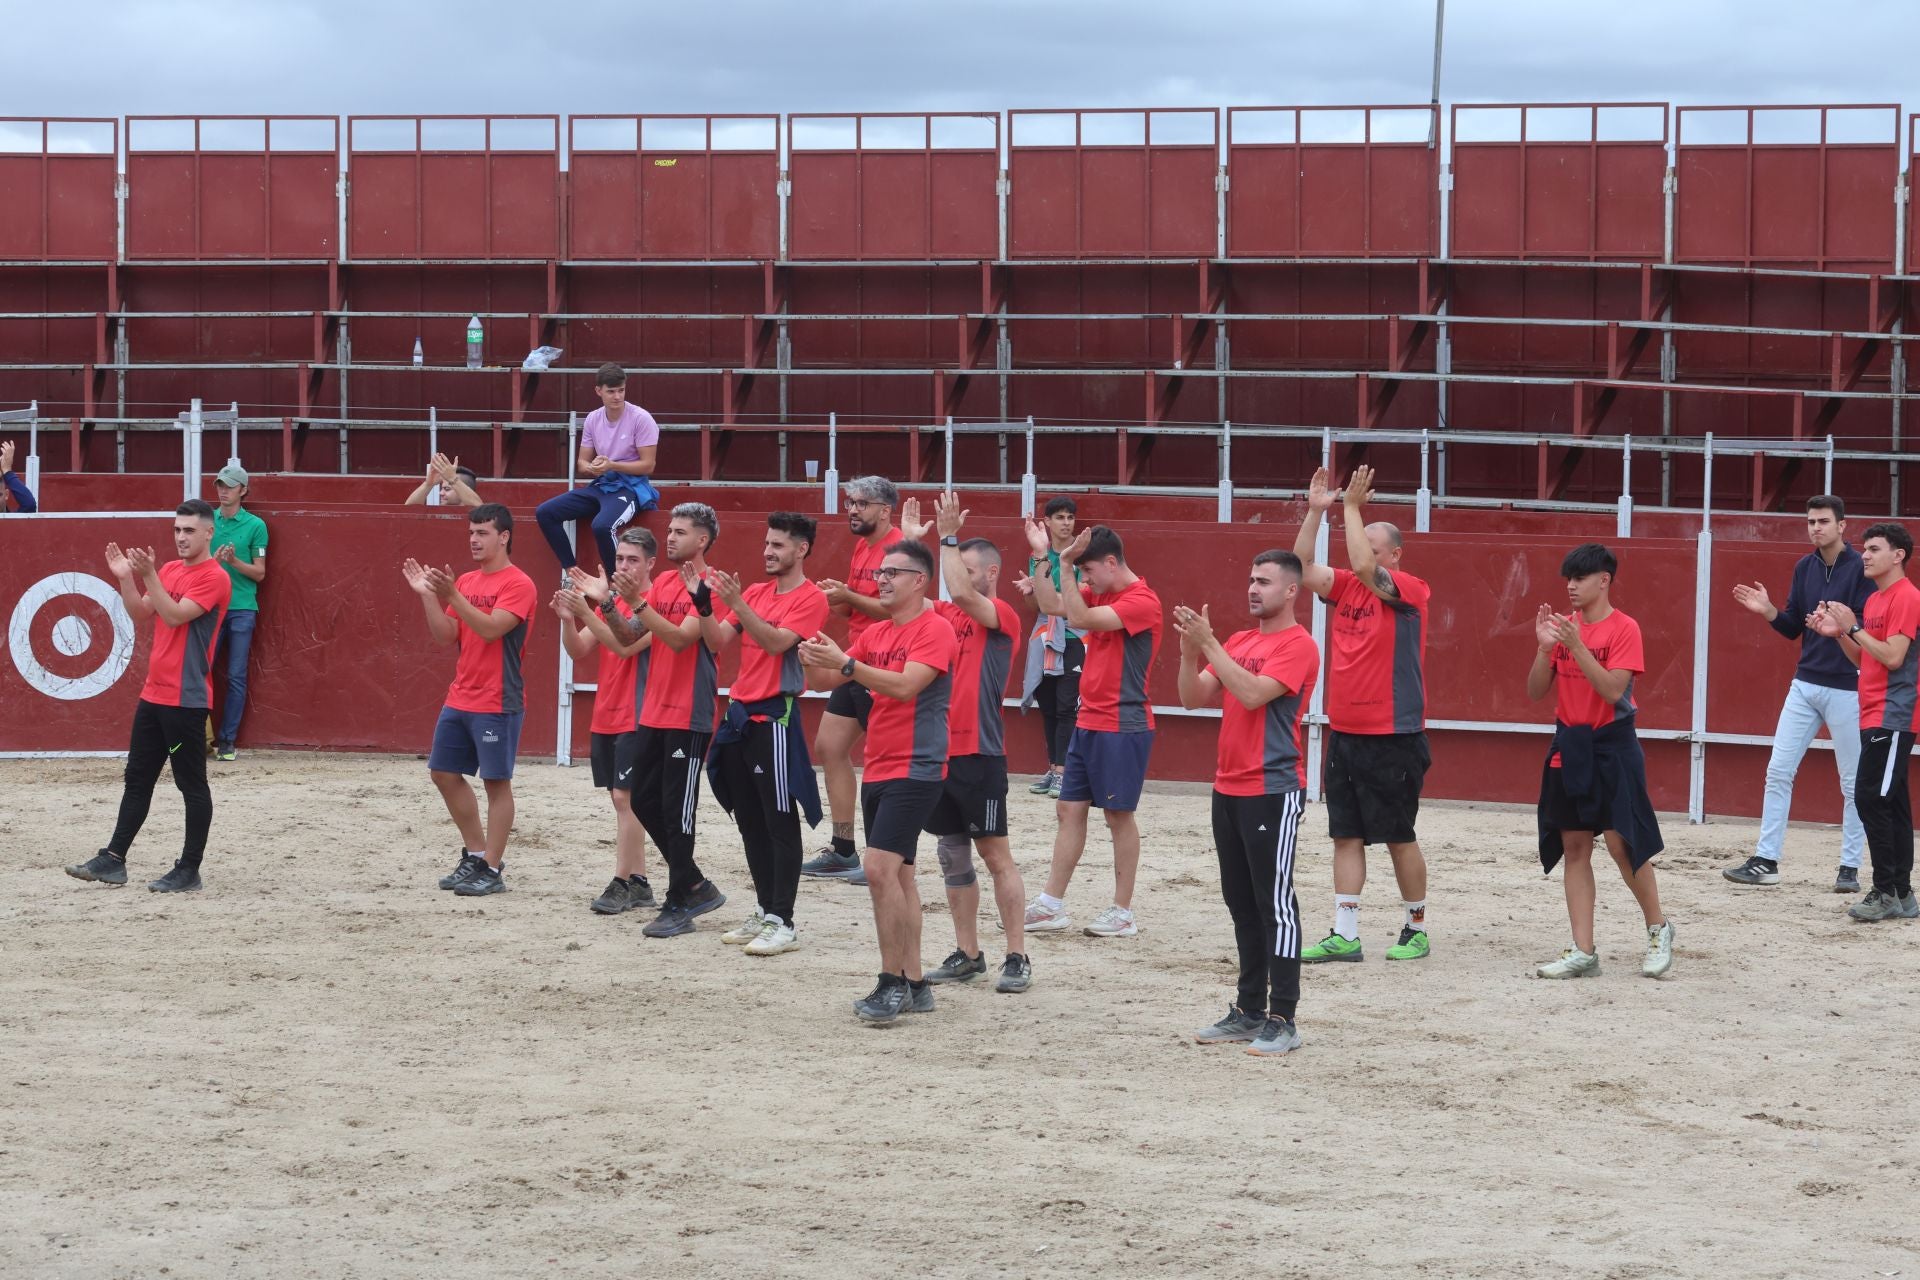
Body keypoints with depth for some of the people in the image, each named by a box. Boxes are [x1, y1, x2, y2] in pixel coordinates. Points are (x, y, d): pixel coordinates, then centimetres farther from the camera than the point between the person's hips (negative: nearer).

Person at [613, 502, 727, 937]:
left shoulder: (709, 587, -10)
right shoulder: (663, 583, 12)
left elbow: (681, 638, -21)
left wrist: (637, 603, -26)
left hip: (689, 716, -8)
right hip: (655, 711, 8)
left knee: (677, 810, -5)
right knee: (644, 800, 11)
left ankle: (678, 907, 2)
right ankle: (696, 886, 23)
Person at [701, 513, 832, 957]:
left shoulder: (810, 598, -7)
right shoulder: (755, 592, 14)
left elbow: (776, 641, -20)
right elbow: (717, 640, 8)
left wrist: (735, 601, -24)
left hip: (776, 716, -8)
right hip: (741, 712, 8)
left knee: (780, 823, -6)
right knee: (749, 821, 12)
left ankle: (783, 923, -4)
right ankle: (764, 911, 21)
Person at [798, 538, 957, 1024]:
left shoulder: (935, 630, -11)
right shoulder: (875, 633, 13)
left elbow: (906, 686, -24)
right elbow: (827, 682, 13)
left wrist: (846, 663, -28)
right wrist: (814, 661, -10)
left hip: (914, 769, -8)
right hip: (877, 769, 8)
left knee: (880, 867, -17)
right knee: (897, 874, 11)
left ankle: (892, 982, -11)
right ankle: (913, 984, 17)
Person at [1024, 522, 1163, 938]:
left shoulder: (1141, 600, -16)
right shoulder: (1101, 594, 12)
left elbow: (1079, 619, -24)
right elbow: (1051, 604, 14)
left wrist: (1065, 561, -24)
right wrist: (1041, 554, 5)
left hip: (1123, 726, -9)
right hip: (1089, 722, 9)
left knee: (1119, 815, -2)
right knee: (1070, 809, 8)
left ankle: (1123, 913, 6)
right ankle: (1051, 905, 11)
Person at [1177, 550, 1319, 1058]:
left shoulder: (1298, 645, -10)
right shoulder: (1237, 642, 15)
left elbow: (1253, 692, -23)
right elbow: (1193, 698, 10)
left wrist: (1209, 644, -19)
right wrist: (1190, 648, -6)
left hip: (1273, 791, -8)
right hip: (1228, 788, 8)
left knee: (1274, 904, -7)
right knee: (1241, 903, 12)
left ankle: (1282, 1020, -5)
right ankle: (1248, 1011, 19)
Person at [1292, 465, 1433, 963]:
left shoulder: (1410, 591, -9)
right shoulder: (1346, 586, 9)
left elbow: (1364, 568, -25)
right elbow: (1302, 567, -2)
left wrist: (1353, 506, -20)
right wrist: (1315, 511, -9)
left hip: (1393, 740, -6)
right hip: (1344, 734, 6)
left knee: (1399, 837, 2)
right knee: (1346, 835, 6)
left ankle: (1416, 930, 15)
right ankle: (1344, 935, 9)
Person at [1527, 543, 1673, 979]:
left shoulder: (1623, 628, -9)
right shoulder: (1564, 625, 7)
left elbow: (1613, 690, -20)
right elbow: (1535, 692, 5)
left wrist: (1576, 645, -24)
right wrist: (1545, 648, -10)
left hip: (1612, 746, -6)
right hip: (1569, 744, 6)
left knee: (1621, 841, -9)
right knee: (1574, 846, 4)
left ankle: (1659, 929, 13)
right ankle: (1583, 952, 6)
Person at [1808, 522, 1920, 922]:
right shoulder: (1874, 600, 17)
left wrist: (1853, 627, -15)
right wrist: (1837, 633, 5)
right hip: (1874, 716, 10)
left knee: (1871, 798, -13)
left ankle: (1887, 892, -11)